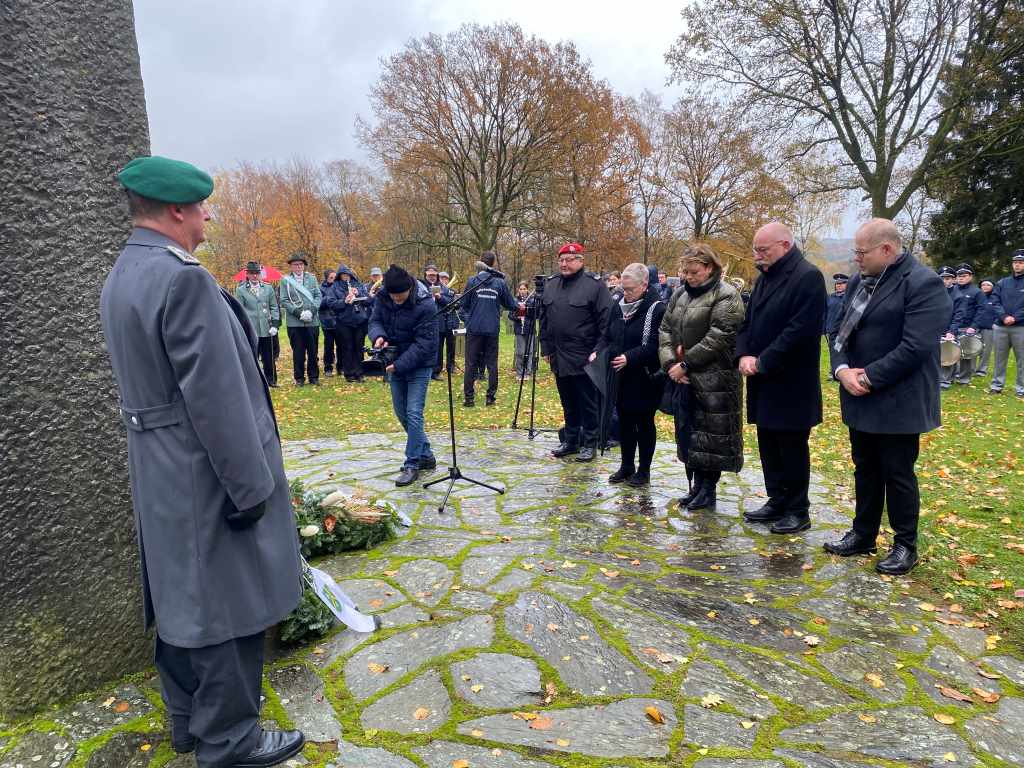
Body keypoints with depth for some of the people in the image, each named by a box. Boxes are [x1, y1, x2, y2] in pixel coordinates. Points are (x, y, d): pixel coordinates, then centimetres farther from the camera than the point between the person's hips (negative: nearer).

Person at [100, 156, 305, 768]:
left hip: (160, 470, 10)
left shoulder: (121, 276, 10)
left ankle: (189, 718, 38)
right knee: (229, 601, 5)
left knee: (183, 595, 20)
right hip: (207, 471, -10)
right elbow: (216, 396, -24)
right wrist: (252, 486, -18)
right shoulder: (185, 279, -22)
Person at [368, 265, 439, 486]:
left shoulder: (424, 304, -24)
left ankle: (412, 464, 3)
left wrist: (399, 365, -26)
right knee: (401, 413, 12)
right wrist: (378, 335, -20)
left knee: (413, 414, -9)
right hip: (395, 362, 7)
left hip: (419, 365, -6)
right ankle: (426, 456, 26)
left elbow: (424, 343, -23)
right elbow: (375, 320, 4)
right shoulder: (382, 297, -7)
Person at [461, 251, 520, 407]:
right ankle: (491, 397, 11)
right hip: (492, 329, 1)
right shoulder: (500, 282, -2)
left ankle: (469, 397, 4)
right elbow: (509, 303, 5)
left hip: (474, 328, -1)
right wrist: (519, 306, 26)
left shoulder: (472, 281, -4)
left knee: (471, 363, 5)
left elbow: (464, 303, 0)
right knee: (492, 363, 10)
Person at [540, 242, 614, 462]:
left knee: (588, 403, 4)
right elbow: (544, 319, 17)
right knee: (568, 403, 16)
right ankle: (570, 440, 27)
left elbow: (606, 321, -10)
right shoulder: (551, 284, 11)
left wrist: (599, 350, -15)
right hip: (559, 358, 6)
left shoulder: (594, 285, -8)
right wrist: (546, 348, 13)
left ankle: (589, 443, 16)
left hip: (585, 359, -6)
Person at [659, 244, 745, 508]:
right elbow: (665, 329, 8)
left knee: (711, 436, 1)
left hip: (714, 380, -7)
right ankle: (697, 486, 25)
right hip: (685, 378, 7)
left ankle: (709, 491, 14)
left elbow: (718, 338, -19)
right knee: (690, 433, 13)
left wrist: (686, 364, -18)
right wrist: (670, 363, -8)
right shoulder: (680, 295, 12)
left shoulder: (726, 296, -10)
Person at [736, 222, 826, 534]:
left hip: (791, 383, -8)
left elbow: (800, 331, -21)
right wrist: (744, 355, -3)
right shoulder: (765, 277, 14)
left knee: (792, 447, 2)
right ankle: (777, 502, 27)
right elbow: (749, 322, 15)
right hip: (763, 381, 8)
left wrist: (761, 362, -17)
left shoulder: (808, 277, -13)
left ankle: (798, 511, 15)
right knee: (768, 444, 14)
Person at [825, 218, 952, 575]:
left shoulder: (923, 283, -15)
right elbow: (841, 331, 8)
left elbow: (914, 347, -22)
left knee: (897, 475, 5)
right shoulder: (859, 281, 9)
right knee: (865, 471, 17)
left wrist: (868, 377, -19)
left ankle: (905, 545, 22)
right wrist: (843, 370, -9)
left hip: (897, 403, -7)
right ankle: (863, 535, 31)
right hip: (860, 398, 7)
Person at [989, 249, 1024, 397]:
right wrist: (1004, 317, -12)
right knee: (1000, 358, 9)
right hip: (1000, 327, 3)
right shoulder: (1002, 283, 11)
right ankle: (996, 385, 17)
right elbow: (995, 302, 3)